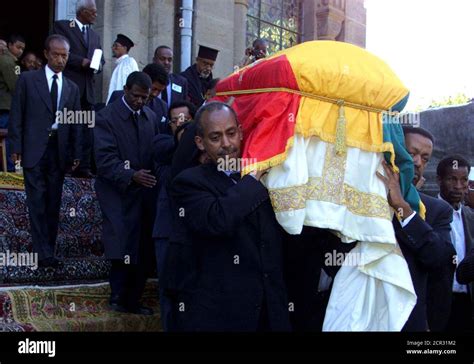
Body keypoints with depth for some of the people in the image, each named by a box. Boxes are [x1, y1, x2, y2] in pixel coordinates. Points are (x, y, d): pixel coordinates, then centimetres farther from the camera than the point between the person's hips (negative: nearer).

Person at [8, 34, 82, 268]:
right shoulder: (28, 80, 3)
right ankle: (43, 253, -4)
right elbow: (16, 115, 1)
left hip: (59, 151, 3)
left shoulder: (72, 88, 13)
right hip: (34, 150, -3)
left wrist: (76, 154, 4)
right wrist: (16, 148, -6)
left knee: (53, 203, 6)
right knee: (38, 202, -6)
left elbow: (75, 124, 12)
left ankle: (47, 251, 13)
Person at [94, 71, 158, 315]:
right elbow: (105, 159, -15)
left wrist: (157, 176, 0)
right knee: (123, 250, -10)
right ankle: (119, 298, 7)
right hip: (118, 194, -5)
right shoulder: (106, 117, -7)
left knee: (144, 252, 5)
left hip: (145, 192, 5)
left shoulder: (150, 116, 11)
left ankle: (132, 300, 17)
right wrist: (131, 176, -27)